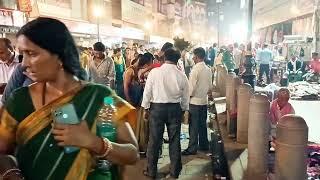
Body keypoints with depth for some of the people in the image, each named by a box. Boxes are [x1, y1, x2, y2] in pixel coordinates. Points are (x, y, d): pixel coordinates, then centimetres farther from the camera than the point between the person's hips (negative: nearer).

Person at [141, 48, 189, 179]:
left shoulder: (154, 72, -11)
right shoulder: (182, 76, -5)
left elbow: (147, 91, -5)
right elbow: (185, 97, 3)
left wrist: (146, 107, 7)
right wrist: (183, 110, 18)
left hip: (157, 108, -1)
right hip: (175, 109, 2)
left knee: (154, 140, 9)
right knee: (174, 140, 14)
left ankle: (151, 171, 21)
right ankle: (175, 171, 27)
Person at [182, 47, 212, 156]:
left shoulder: (196, 69, -17)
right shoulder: (208, 70, 5)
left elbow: (191, 87, -17)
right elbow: (210, 87, 10)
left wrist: (188, 97, -2)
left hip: (195, 101, -7)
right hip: (204, 101, 7)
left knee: (194, 126, 0)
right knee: (202, 124, 16)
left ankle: (192, 148, 7)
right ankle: (204, 145, 26)